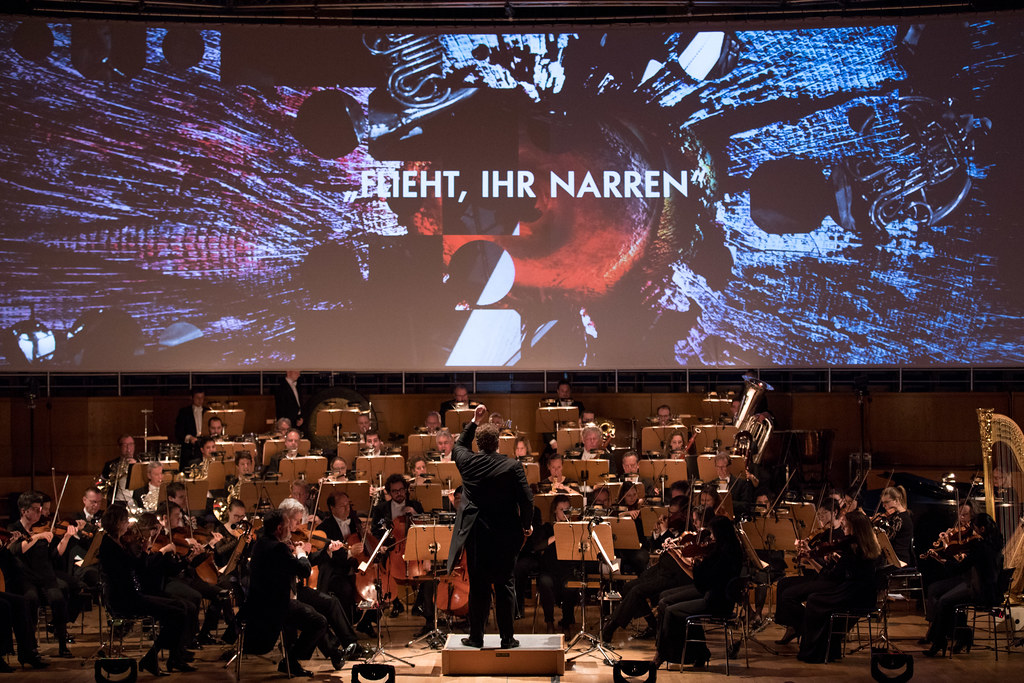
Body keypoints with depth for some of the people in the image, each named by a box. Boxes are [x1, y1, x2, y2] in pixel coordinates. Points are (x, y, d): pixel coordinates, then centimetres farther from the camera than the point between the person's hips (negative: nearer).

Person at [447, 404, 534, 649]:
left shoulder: (467, 462, -3)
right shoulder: (512, 466, -11)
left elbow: (460, 444, 21)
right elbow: (526, 499, -10)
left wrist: (475, 422, 26)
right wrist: (527, 525, 5)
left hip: (476, 536, 2)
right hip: (504, 535, -2)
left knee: (478, 586, 10)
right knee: (505, 586, 6)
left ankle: (476, 637, 15)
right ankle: (507, 638, 8)